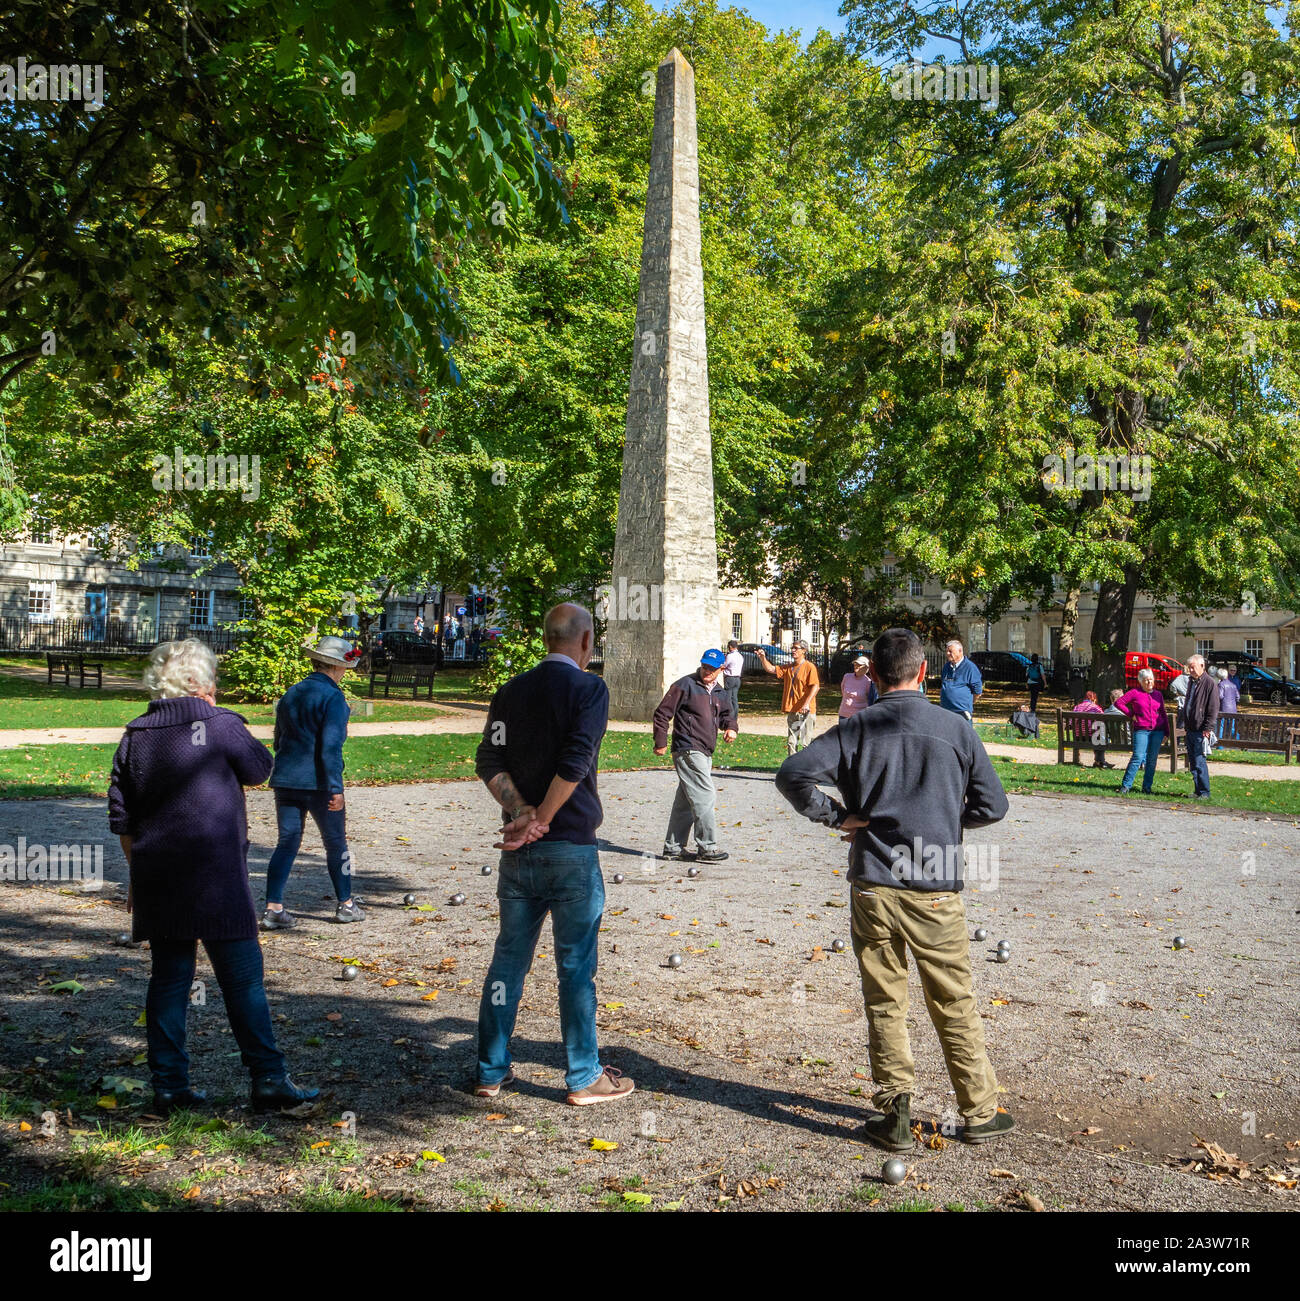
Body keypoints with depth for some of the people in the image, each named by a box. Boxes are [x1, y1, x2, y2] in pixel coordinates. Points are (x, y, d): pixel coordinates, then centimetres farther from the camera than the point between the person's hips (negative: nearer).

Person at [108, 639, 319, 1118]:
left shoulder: (135, 736, 7)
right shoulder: (220, 725, -9)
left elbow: (122, 818, 10)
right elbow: (259, 768, 7)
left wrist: (137, 873, 19)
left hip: (157, 880, 5)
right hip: (216, 879, -5)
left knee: (169, 977, 12)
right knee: (242, 978, 1)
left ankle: (169, 1086, 15)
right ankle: (268, 1082, 4)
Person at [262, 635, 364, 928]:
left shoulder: (290, 694, 11)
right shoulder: (333, 697, -12)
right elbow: (331, 746, -19)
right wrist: (336, 788, -19)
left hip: (285, 780, 6)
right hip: (318, 783, -6)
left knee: (287, 842, 8)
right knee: (336, 843, 9)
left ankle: (273, 909, 1)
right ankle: (345, 904, 19)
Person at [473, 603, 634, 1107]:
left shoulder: (512, 690, 9)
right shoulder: (589, 688, -8)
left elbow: (489, 761, 1)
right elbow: (575, 762, -19)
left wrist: (522, 813, -8)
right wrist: (540, 820, -12)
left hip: (518, 850, 5)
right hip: (571, 848, -5)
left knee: (508, 957, 13)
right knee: (576, 966, 4)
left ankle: (492, 1070, 21)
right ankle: (584, 1078, 13)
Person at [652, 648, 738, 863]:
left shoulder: (720, 693, 14)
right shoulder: (686, 685, -7)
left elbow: (727, 712, 29)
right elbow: (662, 713, -7)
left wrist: (730, 727, 6)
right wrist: (661, 742, -9)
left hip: (705, 753, 9)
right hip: (688, 750, -8)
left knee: (686, 801, 13)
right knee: (704, 797, -12)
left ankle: (673, 848, 21)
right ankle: (707, 848, -7)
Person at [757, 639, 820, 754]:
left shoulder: (809, 667, -7)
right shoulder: (788, 668, 15)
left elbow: (816, 686, -16)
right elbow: (771, 669, 13)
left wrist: (807, 703, -25)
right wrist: (763, 658, -4)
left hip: (805, 711, -7)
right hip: (792, 711, 7)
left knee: (806, 742, -5)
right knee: (791, 742, 11)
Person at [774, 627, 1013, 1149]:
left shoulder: (856, 728, -2)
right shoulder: (956, 730, -1)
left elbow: (793, 775, -11)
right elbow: (993, 806, 2)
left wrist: (838, 815, -1)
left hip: (874, 886, 0)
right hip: (937, 889, 0)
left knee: (884, 1004, 11)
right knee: (954, 1007, 13)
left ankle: (895, 1115, 12)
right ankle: (979, 1113, 23)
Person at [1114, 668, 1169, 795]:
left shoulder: (1158, 694, 13)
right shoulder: (1135, 693, 1)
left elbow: (1163, 714, 17)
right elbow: (1118, 703, 1)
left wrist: (1166, 732, 14)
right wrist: (1131, 714, -4)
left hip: (1157, 731, 4)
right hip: (1141, 730, -4)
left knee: (1152, 760, 4)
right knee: (1137, 758, -11)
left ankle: (1147, 787, 12)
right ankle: (1125, 785, -5)